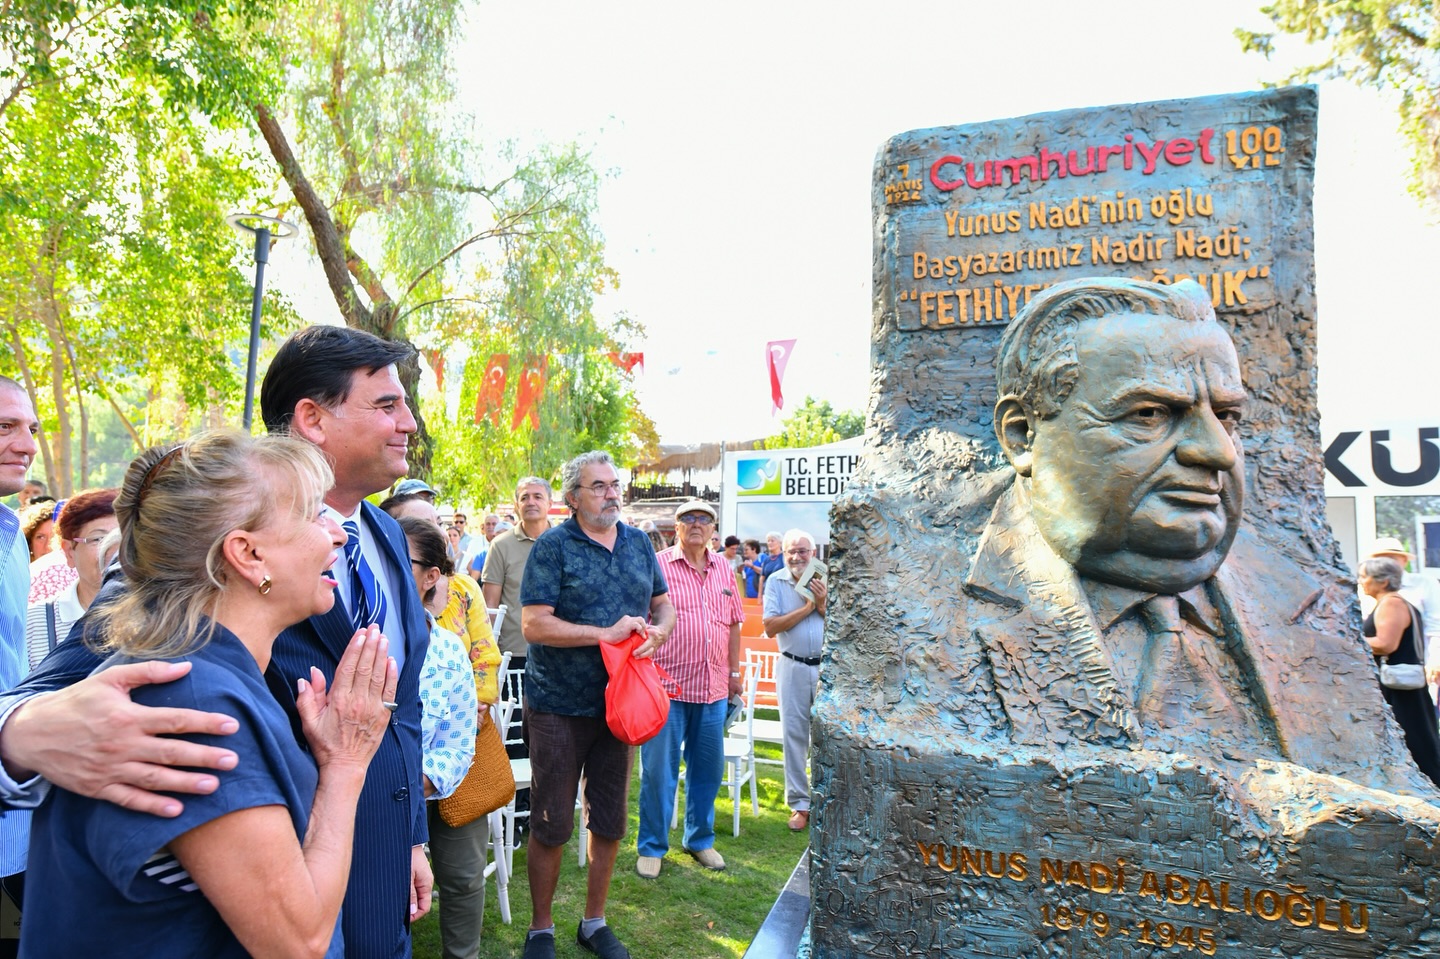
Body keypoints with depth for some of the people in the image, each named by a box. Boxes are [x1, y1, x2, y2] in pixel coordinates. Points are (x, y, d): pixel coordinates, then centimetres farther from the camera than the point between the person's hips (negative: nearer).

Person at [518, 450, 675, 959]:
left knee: (610, 822, 16)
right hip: (559, 705, -5)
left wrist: (657, 631, -9)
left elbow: (664, 605, 14)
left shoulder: (638, 543, 6)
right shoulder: (552, 546, -11)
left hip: (617, 703, 5)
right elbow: (533, 625, -18)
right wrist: (607, 633, -22)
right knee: (551, 826, 7)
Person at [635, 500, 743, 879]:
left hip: (713, 689, 5)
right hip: (667, 685, -5)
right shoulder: (658, 565, -5)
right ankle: (651, 847, 18)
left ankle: (700, 839, 32)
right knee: (658, 770, 2)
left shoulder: (723, 569, 11)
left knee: (708, 769, 15)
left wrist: (734, 670, 16)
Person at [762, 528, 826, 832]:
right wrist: (807, 607, -12)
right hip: (793, 668, 0)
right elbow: (771, 626, -11)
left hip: (828, 667, 0)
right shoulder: (776, 582, 0)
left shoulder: (826, 581, 1)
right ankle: (800, 804, 16)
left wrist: (824, 604, -16)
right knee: (794, 735, 5)